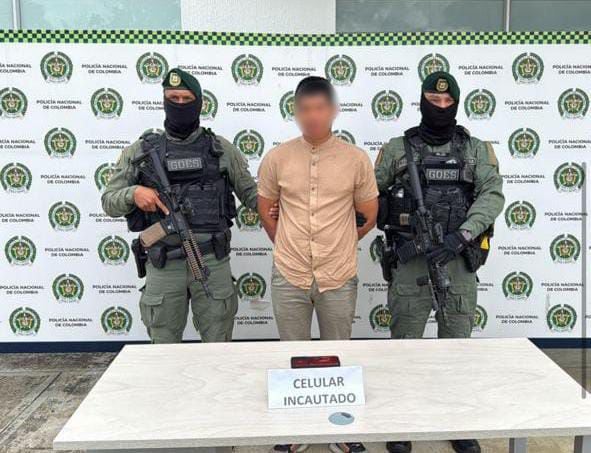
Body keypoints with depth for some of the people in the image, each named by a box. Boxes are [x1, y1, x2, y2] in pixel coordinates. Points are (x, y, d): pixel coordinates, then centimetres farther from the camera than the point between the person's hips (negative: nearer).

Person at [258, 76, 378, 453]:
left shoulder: (356, 159, -5)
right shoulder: (277, 158, -4)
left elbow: (369, 215, 5)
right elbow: (265, 211, 9)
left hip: (339, 278, 0)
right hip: (289, 277, 1)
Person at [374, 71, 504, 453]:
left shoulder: (477, 149, 5)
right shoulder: (398, 149, 3)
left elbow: (493, 195, -8)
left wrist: (459, 237, -21)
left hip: (459, 262, 1)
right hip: (410, 262, -1)